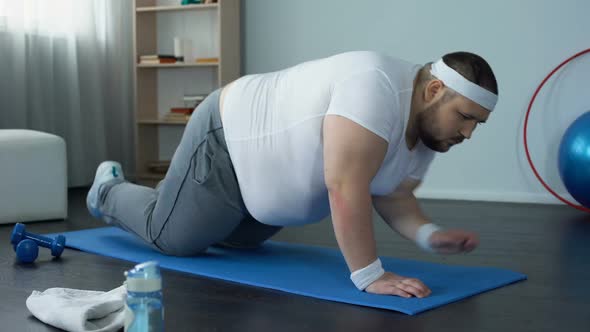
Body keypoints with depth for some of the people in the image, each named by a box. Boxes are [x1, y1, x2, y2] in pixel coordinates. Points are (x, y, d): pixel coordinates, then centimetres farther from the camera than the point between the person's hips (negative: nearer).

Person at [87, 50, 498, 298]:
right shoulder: (374, 89, -37)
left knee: (238, 239, 27)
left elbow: (391, 196, -1)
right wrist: (369, 275, -37)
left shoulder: (427, 130, -8)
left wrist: (429, 234, -17)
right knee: (171, 237, 6)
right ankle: (109, 192, 33)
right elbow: (346, 187, -40)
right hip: (226, 142, -9)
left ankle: (172, 194, 49)